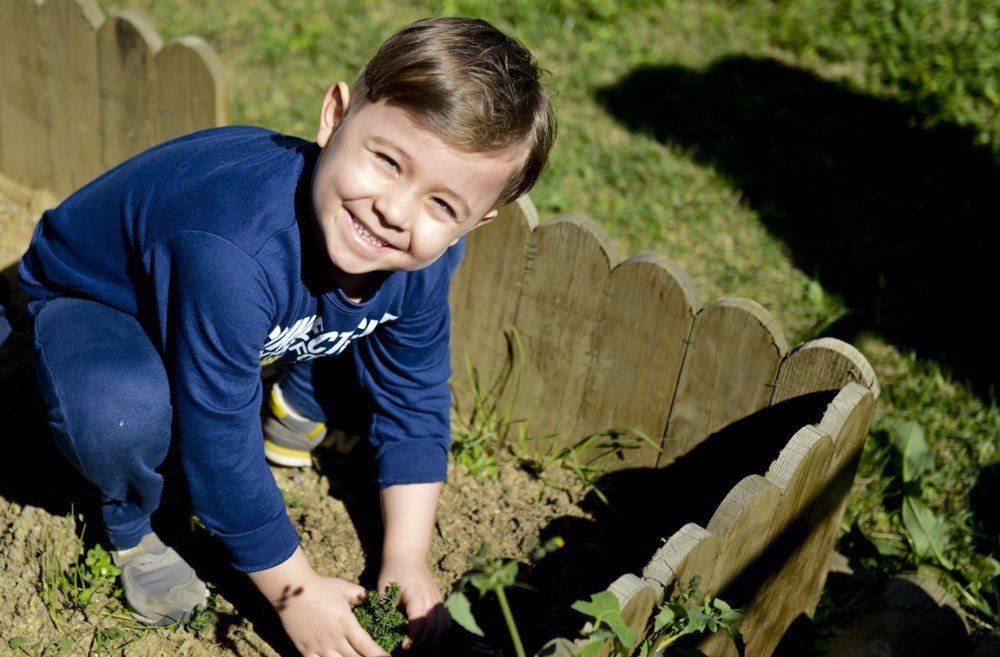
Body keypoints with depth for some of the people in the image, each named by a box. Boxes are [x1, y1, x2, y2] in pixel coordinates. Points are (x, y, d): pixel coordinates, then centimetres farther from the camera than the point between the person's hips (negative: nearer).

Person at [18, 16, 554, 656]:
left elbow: (414, 401, -8)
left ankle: (298, 407, 16)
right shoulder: (232, 251, -45)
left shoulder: (421, 258, -22)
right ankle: (131, 522, -2)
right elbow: (220, 445, -35)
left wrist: (407, 559, -11)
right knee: (124, 415, -39)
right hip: (95, 299, -5)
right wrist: (295, 590, -24)